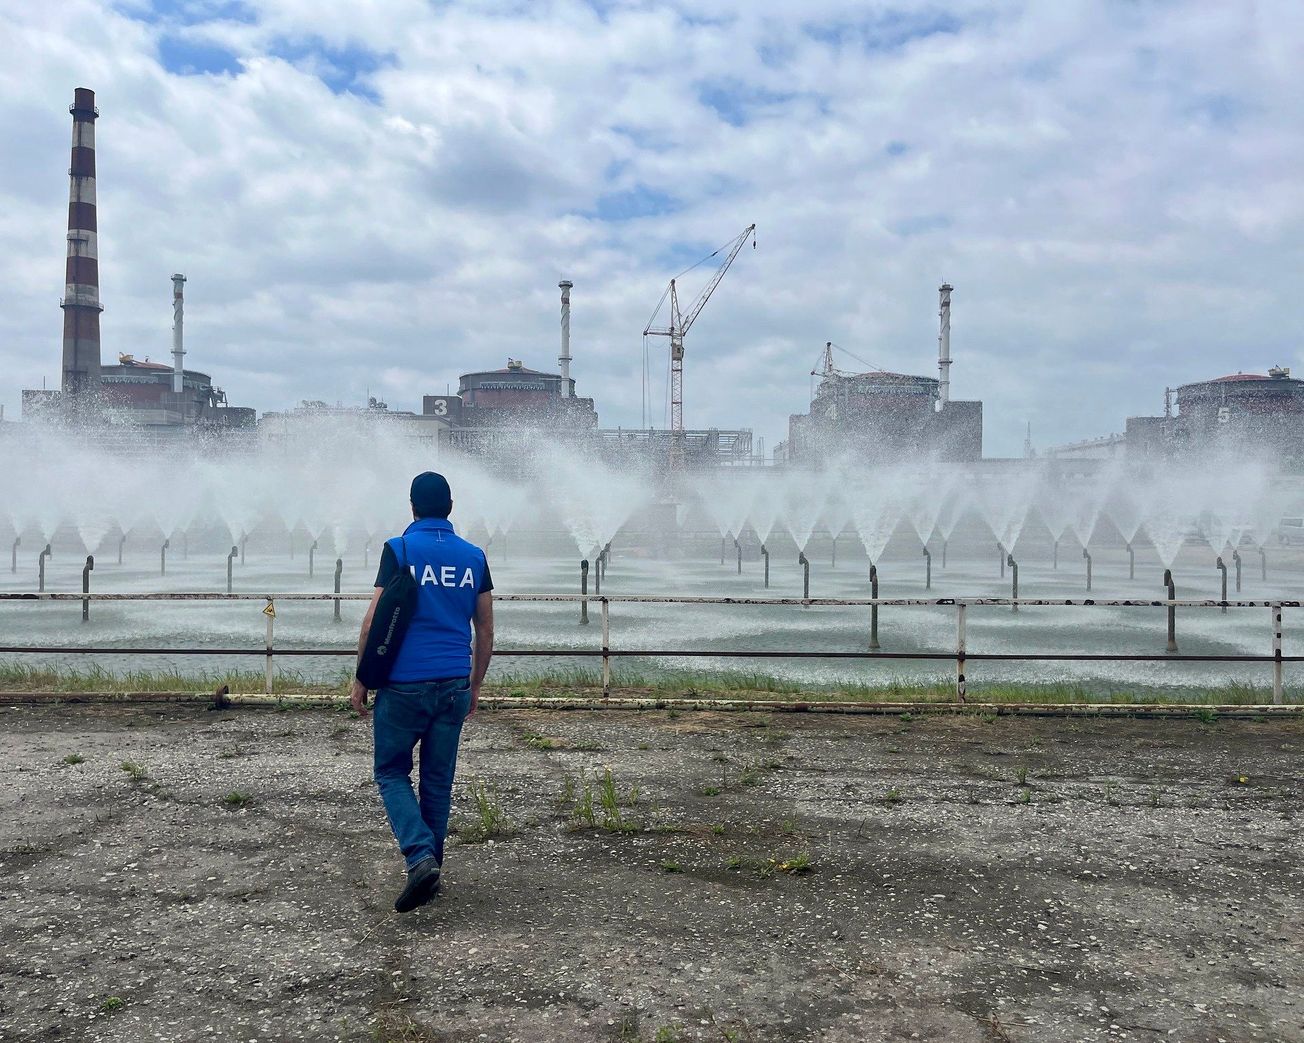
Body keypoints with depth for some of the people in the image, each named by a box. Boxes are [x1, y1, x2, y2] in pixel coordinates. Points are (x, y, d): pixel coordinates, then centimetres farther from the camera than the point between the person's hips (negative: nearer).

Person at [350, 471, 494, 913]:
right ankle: (430, 871, 21)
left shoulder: (399, 549, -5)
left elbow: (375, 621, -9)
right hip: (453, 685, 4)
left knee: (391, 773, 9)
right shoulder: (473, 556, 6)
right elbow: (485, 632, 9)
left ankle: (421, 857, -9)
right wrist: (475, 686, 20)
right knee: (438, 780, 13)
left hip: (404, 683, -4)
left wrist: (360, 680, 1)